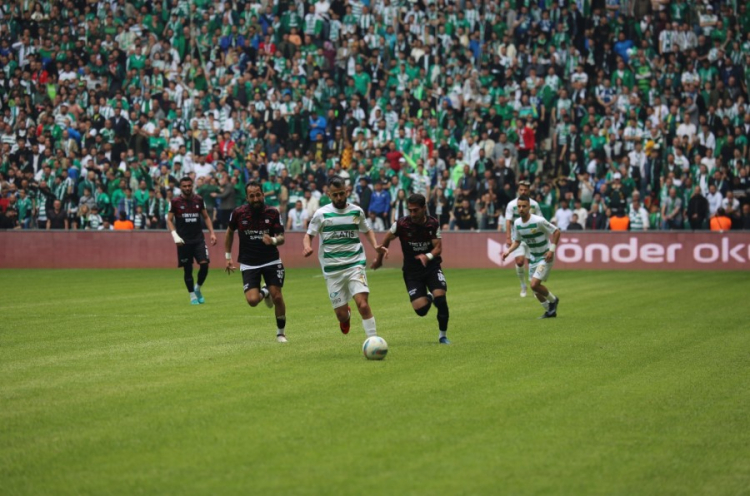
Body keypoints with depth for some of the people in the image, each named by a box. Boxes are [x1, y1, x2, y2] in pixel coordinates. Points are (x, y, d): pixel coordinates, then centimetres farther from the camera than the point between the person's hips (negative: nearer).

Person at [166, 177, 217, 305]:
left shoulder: (199, 200, 6)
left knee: (204, 264, -12)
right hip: (184, 241, -2)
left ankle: (198, 288, 12)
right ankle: (192, 295, 14)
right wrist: (175, 235, -13)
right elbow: (169, 220, 1)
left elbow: (206, 217, 14)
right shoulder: (175, 202, -2)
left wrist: (211, 233, 5)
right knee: (187, 269, 1)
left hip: (198, 238, 2)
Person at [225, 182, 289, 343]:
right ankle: (264, 292, 26)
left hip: (271, 261, 0)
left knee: (277, 297, -7)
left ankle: (281, 332, 16)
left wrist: (273, 240, -31)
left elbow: (281, 238, -7)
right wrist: (228, 257, 11)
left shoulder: (273, 213, -8)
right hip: (248, 264, 0)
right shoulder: (238, 213, -7)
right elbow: (229, 232, 11)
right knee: (252, 300, -13)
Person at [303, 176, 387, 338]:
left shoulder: (357, 211, 5)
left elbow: (367, 231, 21)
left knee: (363, 304, -20)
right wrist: (307, 247, -17)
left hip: (355, 265, 0)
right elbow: (309, 235, 6)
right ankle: (346, 316, 40)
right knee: (341, 314, 2)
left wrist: (375, 246, 2)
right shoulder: (321, 214, -1)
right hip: (332, 269, 0)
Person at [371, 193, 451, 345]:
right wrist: (379, 258, 15)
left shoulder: (433, 224, -8)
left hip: (431, 266, 1)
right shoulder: (401, 224, -14)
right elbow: (387, 239, 4)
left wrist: (428, 256, -28)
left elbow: (438, 247, -7)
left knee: (440, 298, -20)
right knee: (421, 309, -15)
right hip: (412, 271, -1)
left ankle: (443, 335, 5)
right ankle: (428, 298, 26)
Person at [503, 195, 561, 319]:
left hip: (545, 257, -7)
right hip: (533, 257, 7)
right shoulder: (517, 223, -4)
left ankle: (553, 300, 9)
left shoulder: (538, 221, -24)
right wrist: (508, 251, -7)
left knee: (535, 284, -18)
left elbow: (556, 232, -14)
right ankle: (550, 311, 27)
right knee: (535, 289, 8)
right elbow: (517, 241, 10)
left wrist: (552, 250, -20)